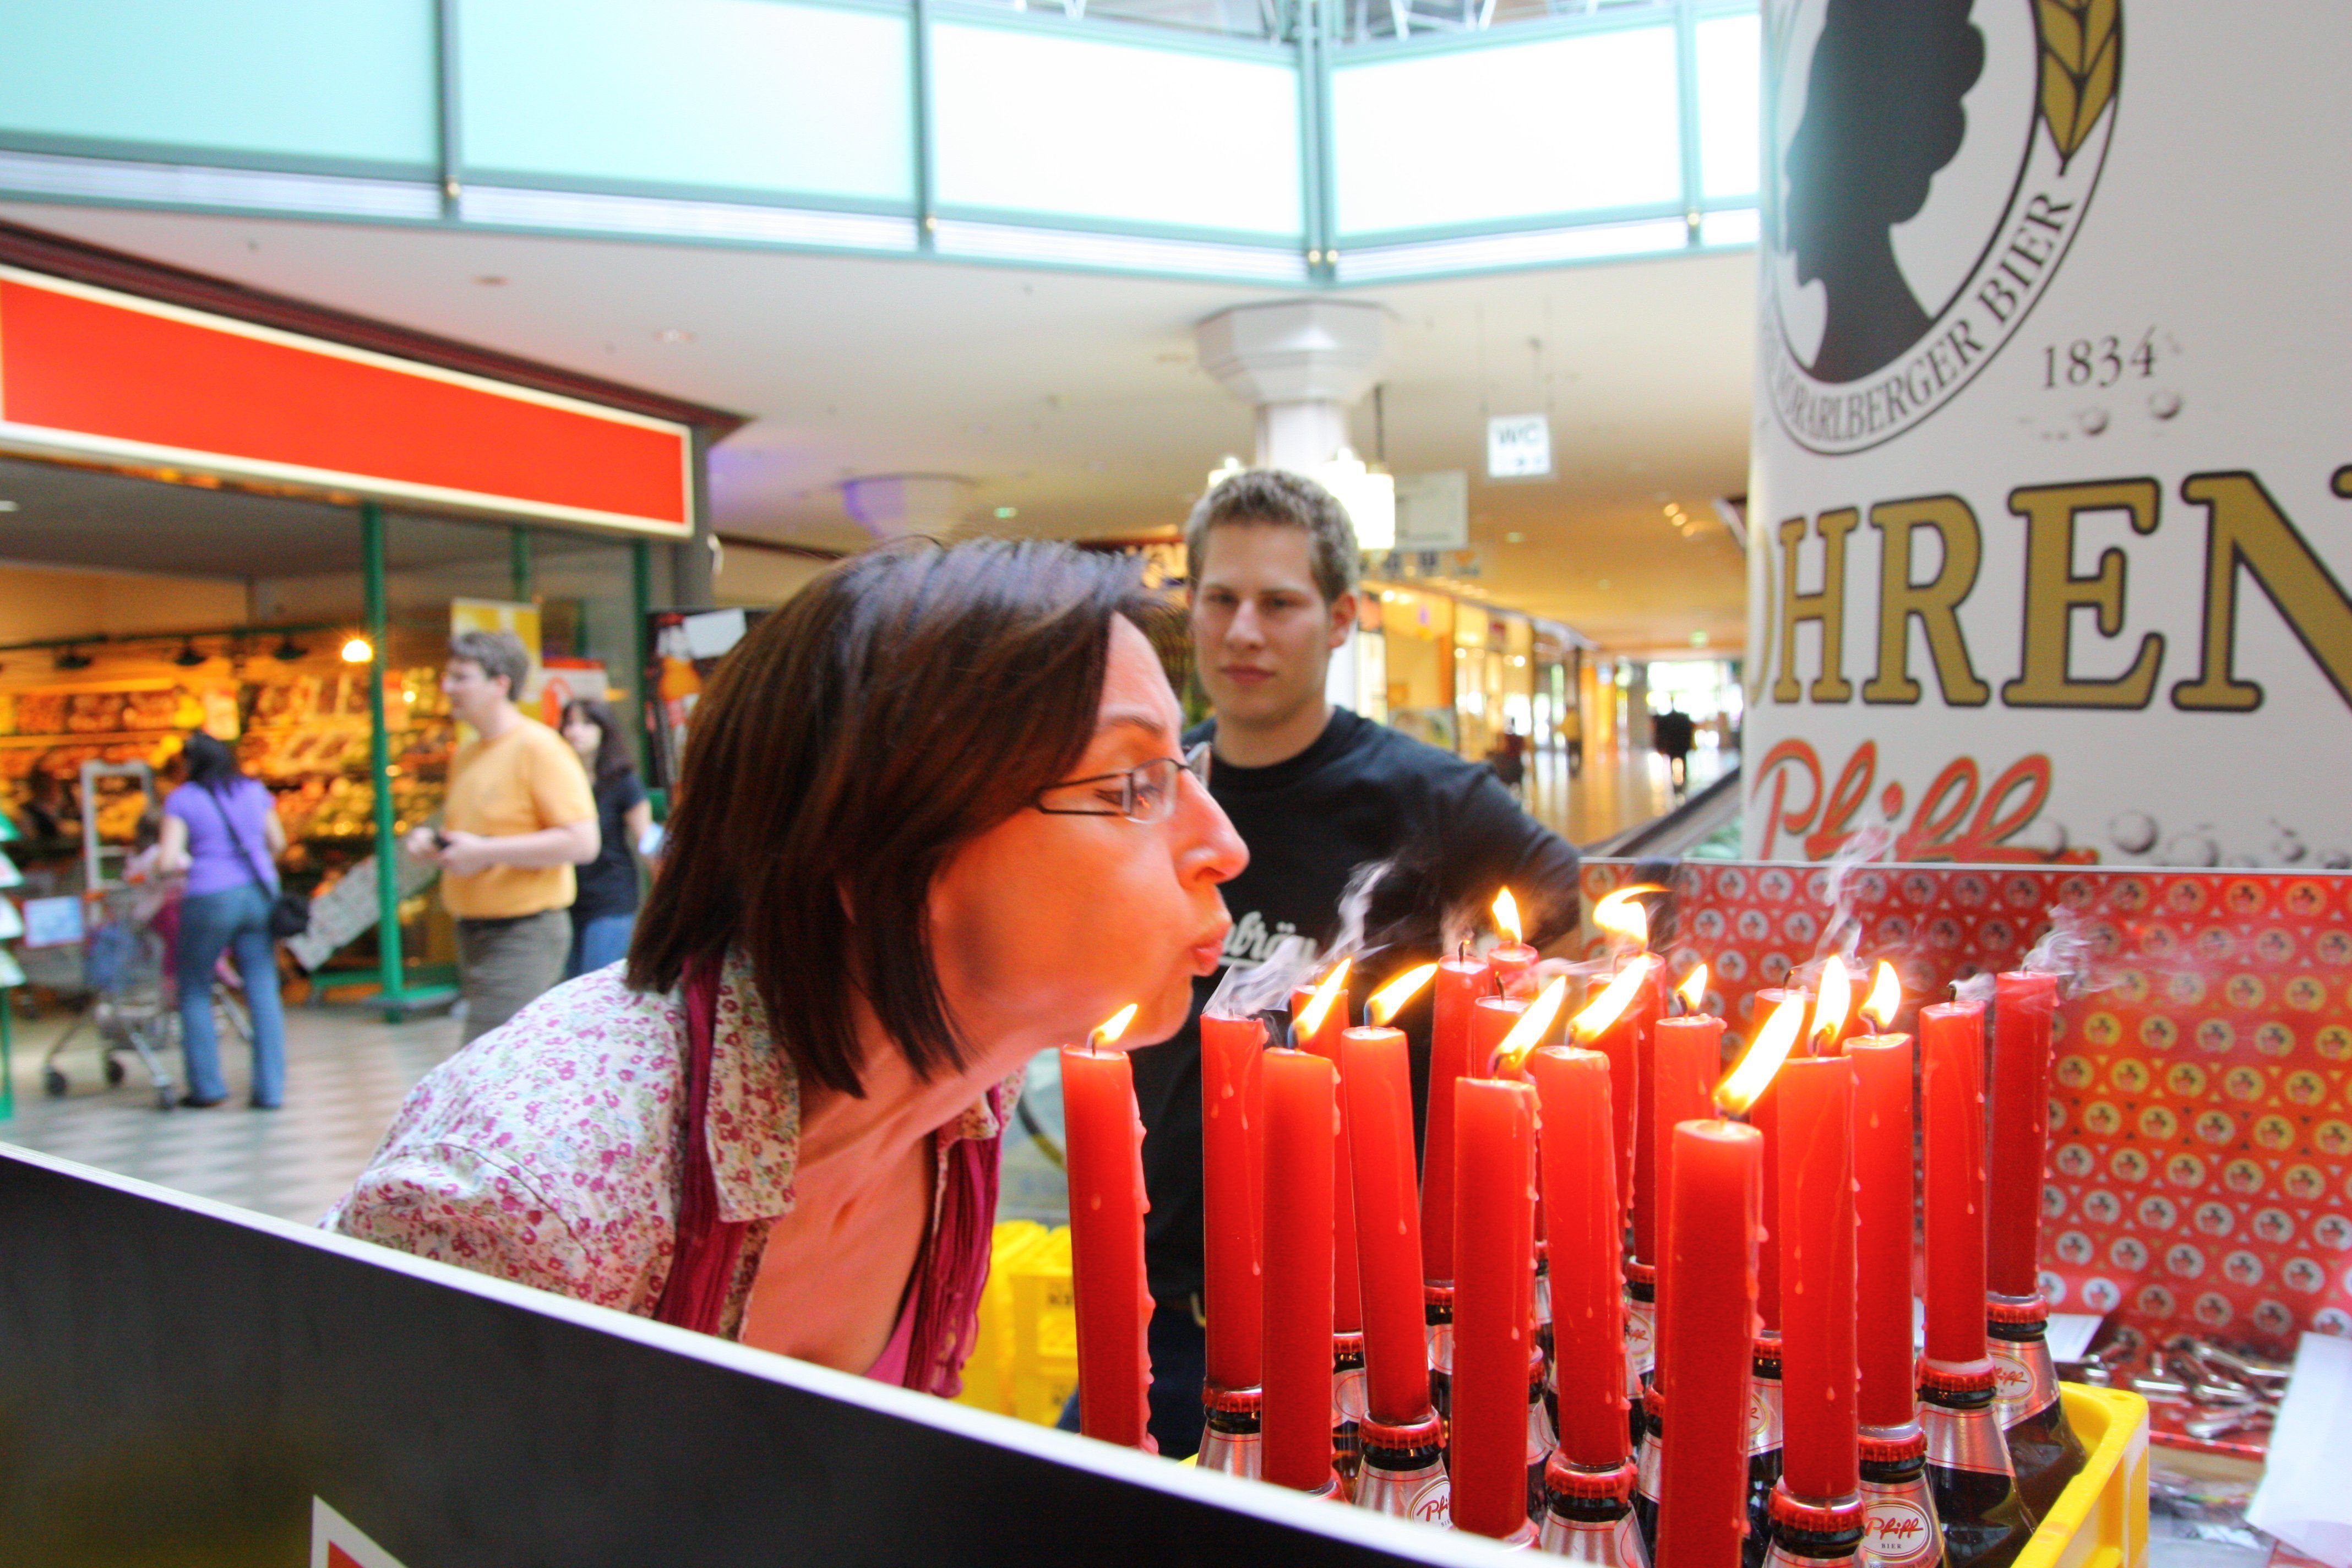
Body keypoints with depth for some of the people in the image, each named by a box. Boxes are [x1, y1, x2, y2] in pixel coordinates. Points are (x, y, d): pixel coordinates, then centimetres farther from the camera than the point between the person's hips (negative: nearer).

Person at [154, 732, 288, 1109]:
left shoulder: (181, 800, -3)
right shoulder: (255, 791, 8)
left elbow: (167, 863, -9)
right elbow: (278, 844, 16)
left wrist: (186, 864, 12)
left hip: (210, 898, -3)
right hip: (259, 894, 3)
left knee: (194, 992, 14)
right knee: (263, 991, 5)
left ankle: (208, 1087, 14)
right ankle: (270, 1089, 3)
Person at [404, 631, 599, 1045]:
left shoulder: (538, 747, -12)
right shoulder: (465, 754, 14)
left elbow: (582, 843, -20)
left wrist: (485, 852, -20)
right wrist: (432, 841, 6)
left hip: (523, 934, -8)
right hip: (473, 931, 9)